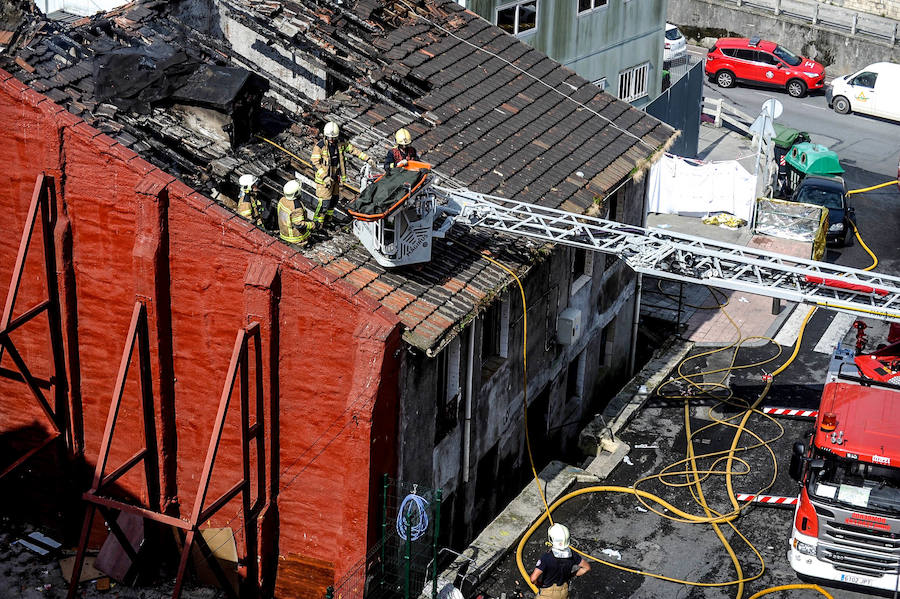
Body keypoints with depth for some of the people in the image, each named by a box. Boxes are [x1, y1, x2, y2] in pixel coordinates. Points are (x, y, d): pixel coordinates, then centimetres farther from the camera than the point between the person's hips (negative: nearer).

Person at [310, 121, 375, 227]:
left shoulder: (341, 143, -3)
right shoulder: (319, 146, -18)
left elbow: (354, 150, 5)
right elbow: (315, 163, -19)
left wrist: (368, 159, 0)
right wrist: (325, 177, -27)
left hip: (336, 177, 6)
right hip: (324, 178, -6)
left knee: (334, 198, 19)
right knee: (324, 201, -8)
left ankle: (329, 216, 41)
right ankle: (317, 221, 8)